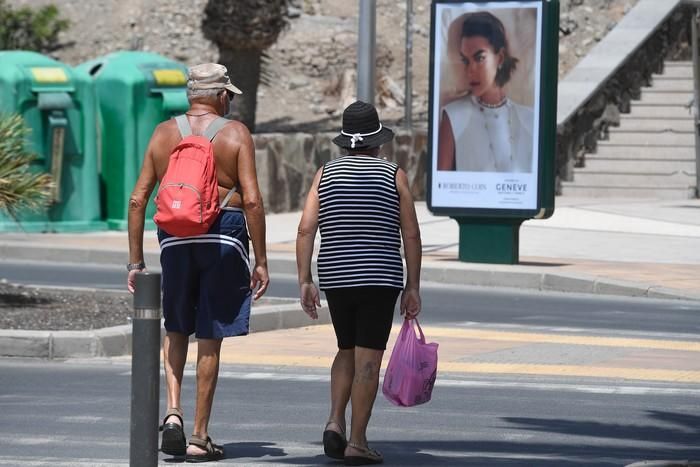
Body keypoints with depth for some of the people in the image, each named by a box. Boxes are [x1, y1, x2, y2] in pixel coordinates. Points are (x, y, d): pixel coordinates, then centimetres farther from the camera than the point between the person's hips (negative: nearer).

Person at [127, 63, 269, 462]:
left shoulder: (163, 134, 8)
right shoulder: (235, 134, -1)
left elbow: (138, 199, 4)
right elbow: (252, 200, -9)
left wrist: (136, 260, 9)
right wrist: (261, 261, -5)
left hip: (175, 238, 3)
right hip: (223, 236, -3)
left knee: (177, 329, 20)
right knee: (210, 338, 3)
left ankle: (173, 411, 0)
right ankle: (200, 437, 7)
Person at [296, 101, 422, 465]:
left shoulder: (325, 174, 6)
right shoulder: (395, 176, 1)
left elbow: (306, 229, -2)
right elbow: (411, 236, -1)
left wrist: (305, 281, 0)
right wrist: (413, 287, 3)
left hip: (336, 278, 3)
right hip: (380, 279, -3)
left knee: (347, 351, 20)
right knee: (367, 359, -2)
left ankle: (335, 421, 2)